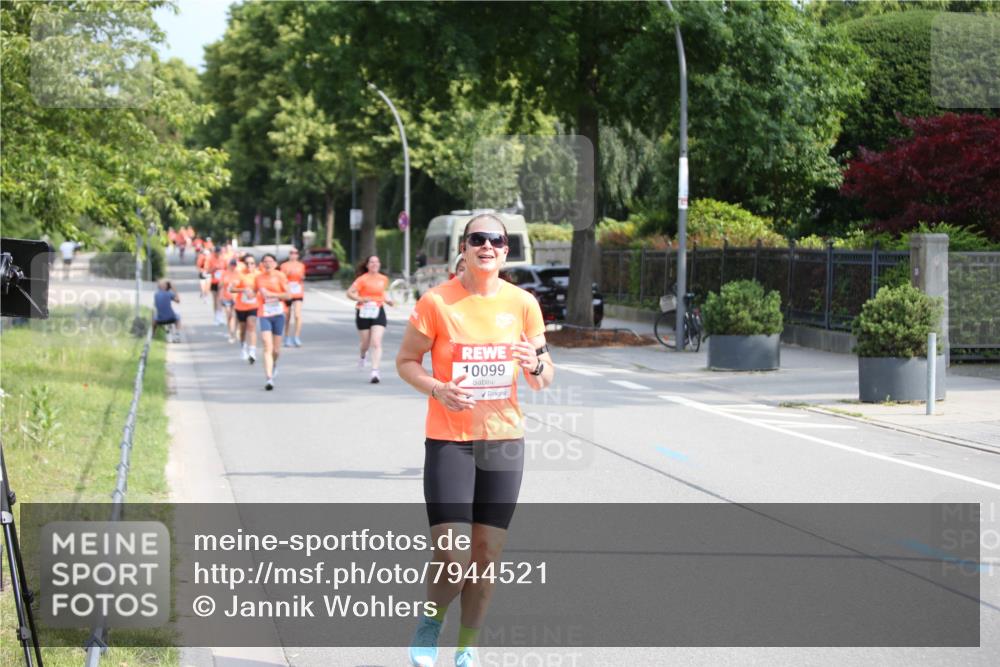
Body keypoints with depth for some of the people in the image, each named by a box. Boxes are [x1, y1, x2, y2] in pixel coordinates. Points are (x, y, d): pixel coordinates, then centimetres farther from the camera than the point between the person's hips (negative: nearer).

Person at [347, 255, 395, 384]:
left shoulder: (384, 279, 6)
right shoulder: (363, 279, -9)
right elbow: (349, 293, -13)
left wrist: (386, 300, 10)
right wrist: (361, 299, -27)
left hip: (378, 312, 2)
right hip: (364, 313, -2)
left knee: (376, 343, -13)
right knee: (366, 342, 12)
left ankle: (375, 372, -18)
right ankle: (363, 356, 49)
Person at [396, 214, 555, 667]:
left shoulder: (523, 304, 2)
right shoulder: (436, 302, -7)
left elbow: (544, 380, 9)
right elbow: (406, 361, 1)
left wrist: (535, 366, -15)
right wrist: (438, 389, -17)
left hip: (504, 440, 3)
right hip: (448, 440, -3)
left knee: (487, 555, 6)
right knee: (452, 556, -12)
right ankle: (430, 624, 18)